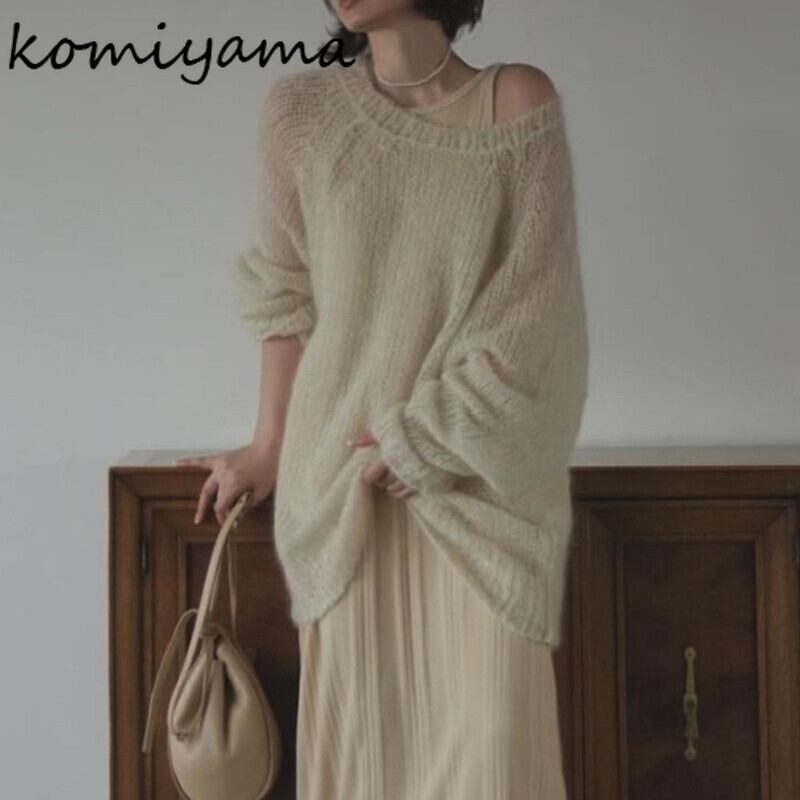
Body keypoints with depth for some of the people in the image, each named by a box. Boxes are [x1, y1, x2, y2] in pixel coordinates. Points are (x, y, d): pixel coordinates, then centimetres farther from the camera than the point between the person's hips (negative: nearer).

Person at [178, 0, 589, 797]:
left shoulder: (516, 103, -4)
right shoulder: (299, 111, 2)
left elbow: (529, 306, -8)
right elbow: (284, 291, 10)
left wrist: (426, 439, -11)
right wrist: (269, 447, 12)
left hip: (479, 481, -2)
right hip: (341, 476, 2)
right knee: (359, 732, 5)